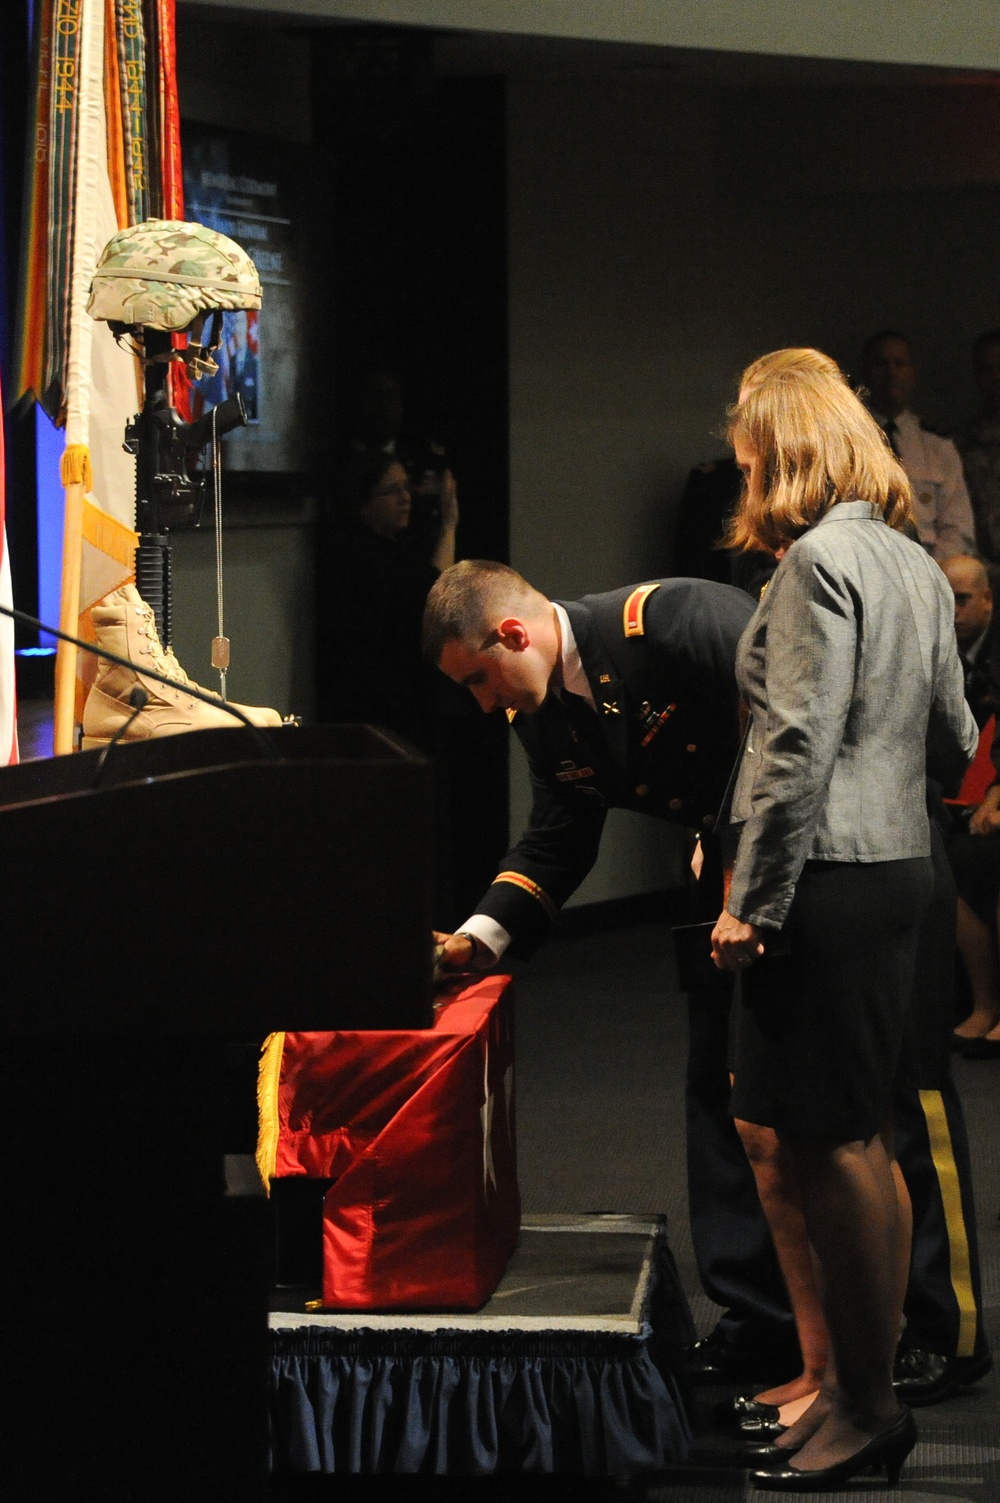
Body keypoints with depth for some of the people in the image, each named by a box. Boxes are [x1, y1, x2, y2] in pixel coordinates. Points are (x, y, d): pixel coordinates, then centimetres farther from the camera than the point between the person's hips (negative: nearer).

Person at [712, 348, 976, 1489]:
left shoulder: (819, 561, -13)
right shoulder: (914, 562, 14)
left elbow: (799, 747, -18)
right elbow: (954, 736, 18)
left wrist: (754, 902, -15)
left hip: (829, 875, -9)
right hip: (898, 862, 9)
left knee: (834, 1145, -4)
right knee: (854, 1140, 13)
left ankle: (867, 1409, 3)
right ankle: (860, 1383, 20)